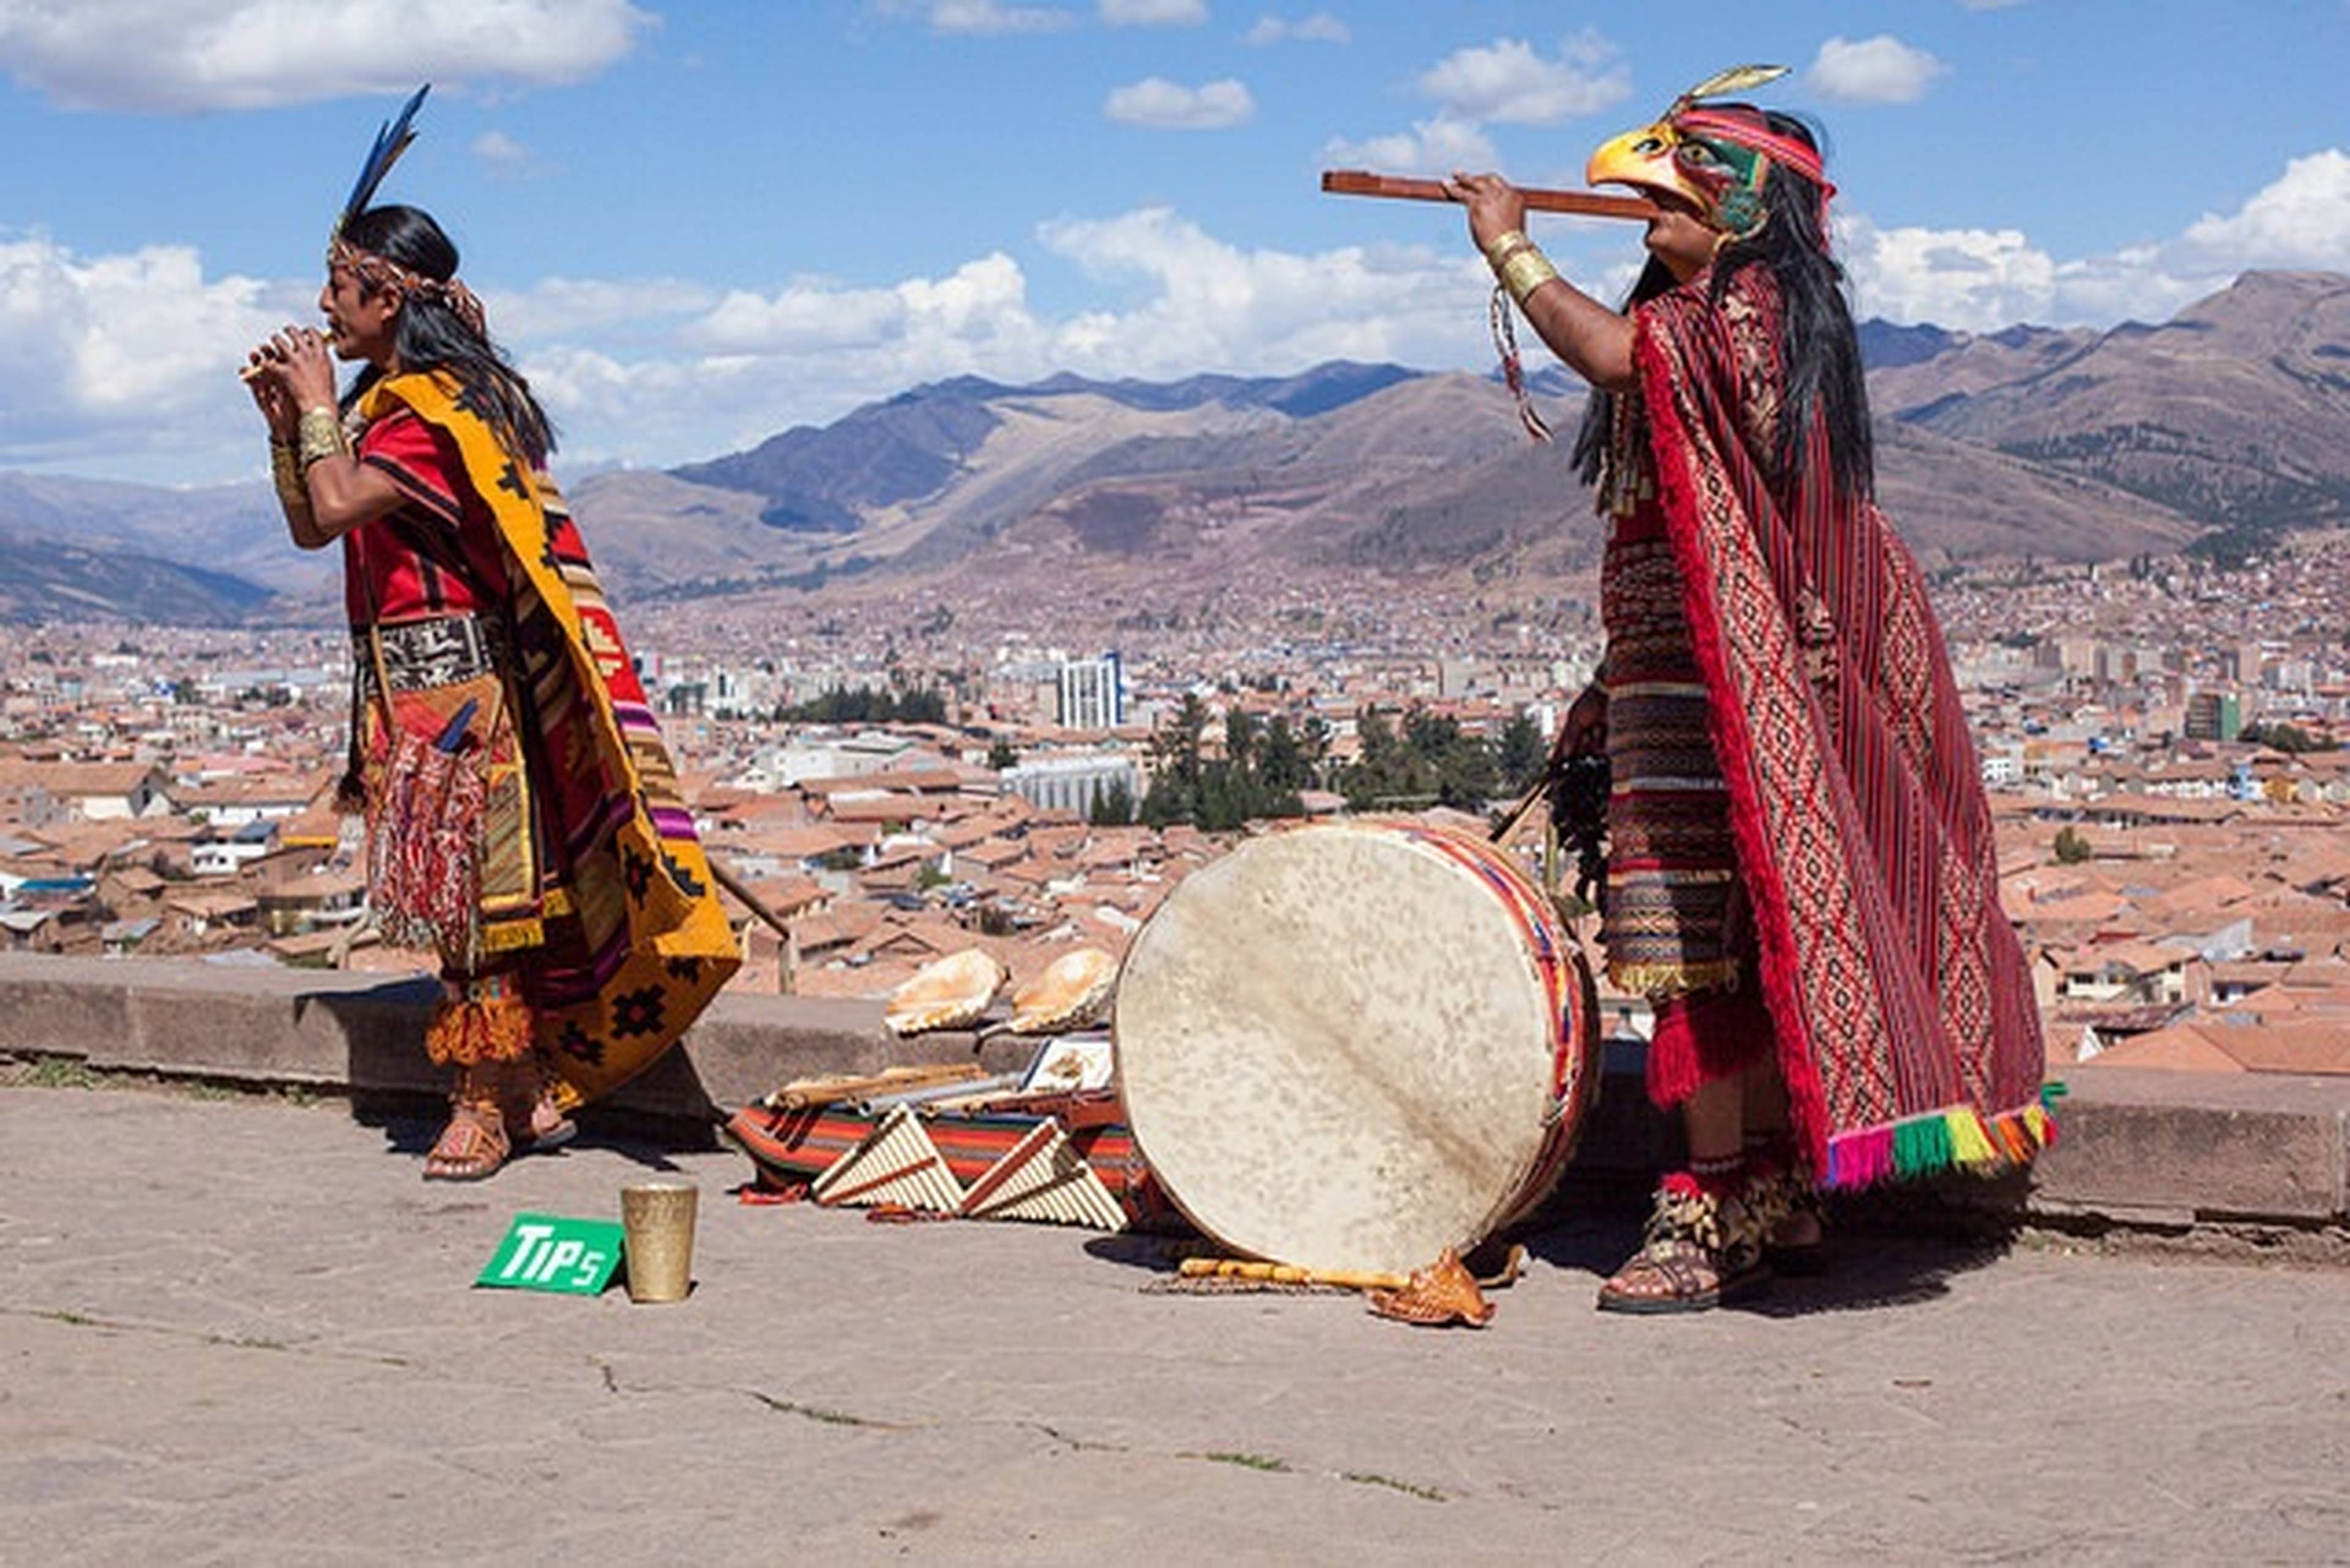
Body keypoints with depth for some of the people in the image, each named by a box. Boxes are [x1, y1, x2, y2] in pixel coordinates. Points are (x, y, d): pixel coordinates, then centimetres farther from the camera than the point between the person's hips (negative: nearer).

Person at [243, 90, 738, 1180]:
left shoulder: (434, 406, -14)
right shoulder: (384, 400, 15)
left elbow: (338, 506, -26)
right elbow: (310, 528, 18)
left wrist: (317, 408, -12)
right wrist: (284, 420, 8)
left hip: (451, 671, -10)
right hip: (406, 672, 10)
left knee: (471, 876, -5)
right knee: (459, 883, 11)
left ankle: (492, 1100, 2)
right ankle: (534, 1089, 17)